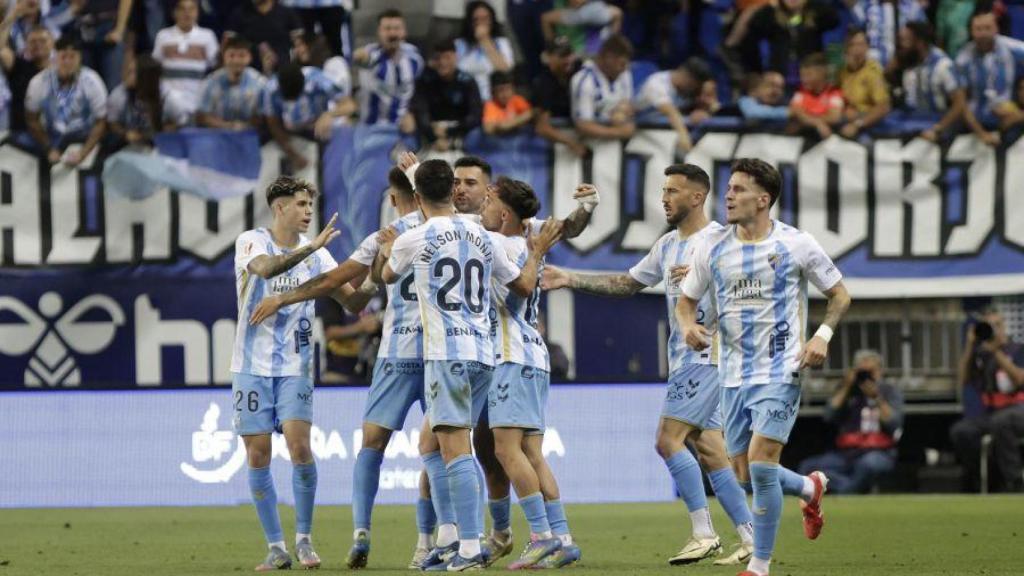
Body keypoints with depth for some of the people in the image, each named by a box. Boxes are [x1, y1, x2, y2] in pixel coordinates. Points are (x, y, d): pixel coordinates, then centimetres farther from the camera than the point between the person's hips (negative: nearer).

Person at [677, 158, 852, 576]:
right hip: (733, 376, 5)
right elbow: (687, 300, 14)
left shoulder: (797, 245, -6)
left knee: (761, 464, -16)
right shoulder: (712, 249, 3)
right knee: (746, 475, 7)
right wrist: (688, 326, -9)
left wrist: (822, 335, -12)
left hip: (779, 372, -5)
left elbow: (840, 295, 5)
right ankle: (810, 489, 40)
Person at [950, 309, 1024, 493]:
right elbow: (963, 379, 4)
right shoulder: (980, 355, 14)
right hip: (990, 413, 4)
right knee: (960, 431, -24)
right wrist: (969, 346, -1)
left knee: (1000, 421, -40)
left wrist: (997, 352, -15)